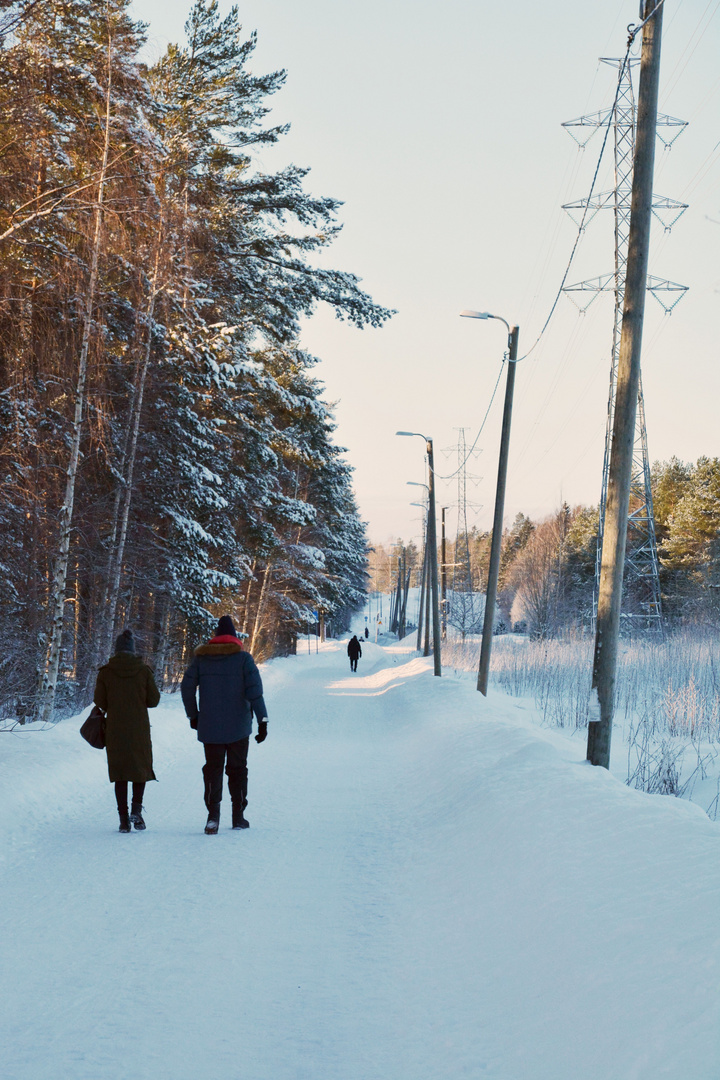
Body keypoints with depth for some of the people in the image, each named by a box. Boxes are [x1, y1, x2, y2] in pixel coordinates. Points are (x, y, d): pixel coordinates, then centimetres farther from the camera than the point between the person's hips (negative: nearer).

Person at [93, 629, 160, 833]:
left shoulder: (105, 672, -4)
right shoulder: (143, 670, -3)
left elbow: (100, 702, -3)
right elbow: (153, 699, -1)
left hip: (115, 730, 0)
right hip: (139, 729, 0)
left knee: (119, 771, 8)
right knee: (141, 767, 15)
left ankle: (124, 818, 3)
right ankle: (136, 808, -5)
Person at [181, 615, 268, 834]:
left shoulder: (201, 658, 3)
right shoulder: (243, 658, -4)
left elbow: (187, 687, 2)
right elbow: (254, 690, -12)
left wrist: (193, 715, 14)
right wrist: (262, 720, -10)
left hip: (209, 726, 1)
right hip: (238, 726, -1)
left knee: (213, 768, 5)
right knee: (237, 769, 11)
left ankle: (213, 813, -14)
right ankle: (238, 816, 13)